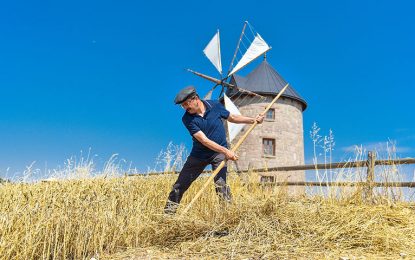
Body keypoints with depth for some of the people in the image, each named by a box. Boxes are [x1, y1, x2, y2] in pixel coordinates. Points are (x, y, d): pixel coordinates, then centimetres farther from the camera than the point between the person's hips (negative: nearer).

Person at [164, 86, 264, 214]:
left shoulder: (215, 105, -10)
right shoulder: (187, 119, -16)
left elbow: (232, 117, 8)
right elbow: (204, 141, -23)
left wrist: (253, 120, 2)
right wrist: (226, 151, -30)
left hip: (219, 153, 0)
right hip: (199, 154, 1)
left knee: (220, 183, -21)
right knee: (179, 185, 4)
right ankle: (168, 213, 20)